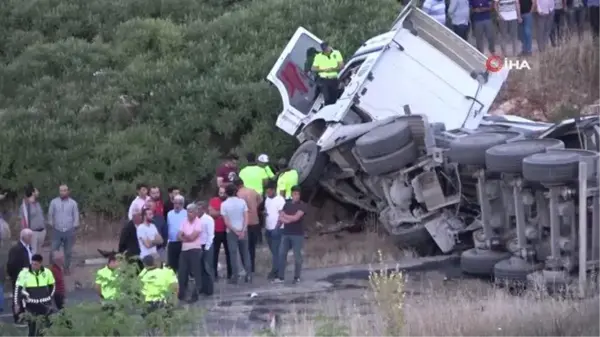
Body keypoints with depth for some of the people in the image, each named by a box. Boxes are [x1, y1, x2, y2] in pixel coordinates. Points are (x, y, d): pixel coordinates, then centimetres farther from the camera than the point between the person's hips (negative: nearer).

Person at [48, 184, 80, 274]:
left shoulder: (73, 203, -1)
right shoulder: (54, 202, -2)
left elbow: (76, 216, 4)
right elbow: (50, 215, 5)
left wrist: (74, 228, 0)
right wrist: (51, 225, 4)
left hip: (69, 231, 0)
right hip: (57, 231, 0)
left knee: (68, 252, 9)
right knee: (53, 251, -3)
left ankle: (67, 267, 24)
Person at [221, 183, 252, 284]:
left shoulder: (224, 204, -7)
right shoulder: (242, 202, -3)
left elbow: (226, 221, -10)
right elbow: (246, 217, -7)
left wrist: (235, 231, -8)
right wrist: (243, 231, -10)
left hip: (231, 231, -2)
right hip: (242, 230, 2)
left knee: (233, 253, 1)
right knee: (245, 252, 10)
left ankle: (235, 276, -3)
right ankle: (248, 274, 6)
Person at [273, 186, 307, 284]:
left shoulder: (302, 205, -4)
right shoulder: (287, 204, 12)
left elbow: (296, 217, -15)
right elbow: (280, 218, 6)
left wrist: (285, 216, -2)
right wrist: (287, 220, -15)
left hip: (298, 234, -5)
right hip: (286, 233, 5)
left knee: (297, 256, -1)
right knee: (282, 254, 0)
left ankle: (297, 277, 7)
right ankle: (280, 277, 4)